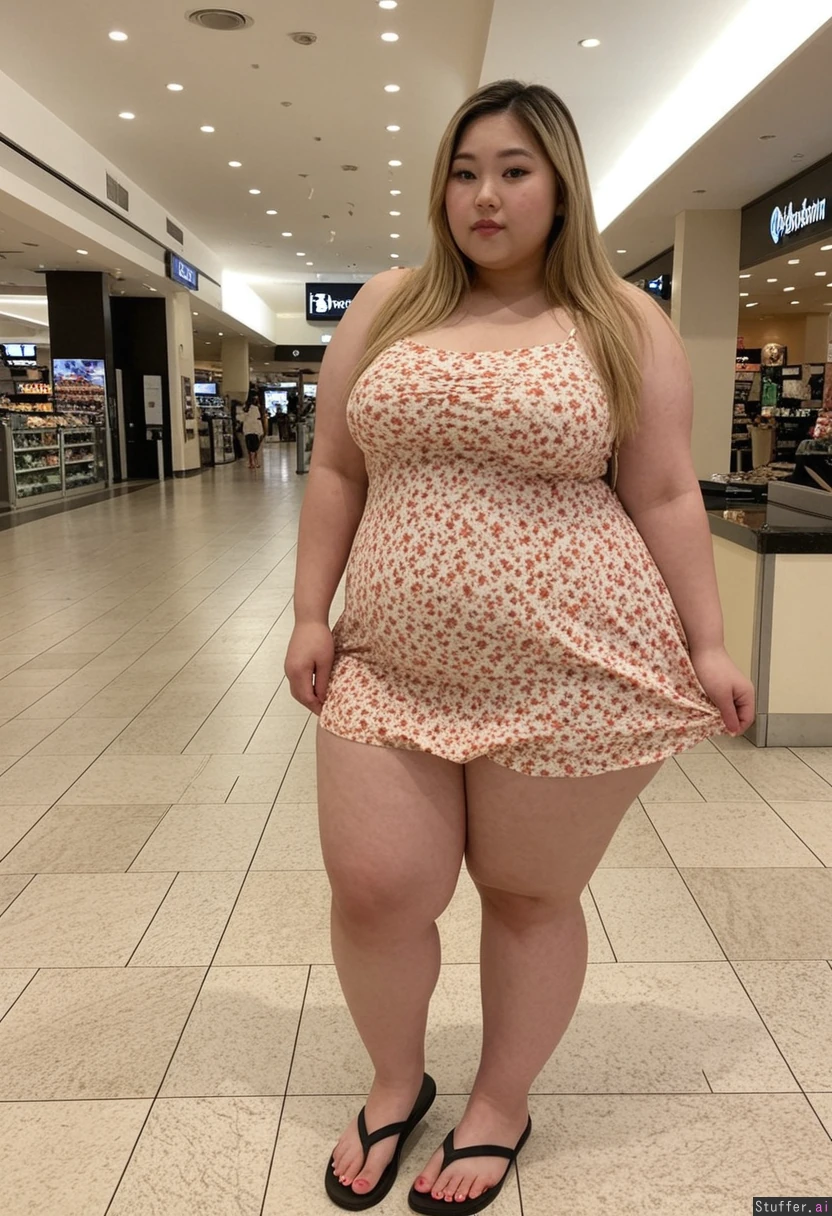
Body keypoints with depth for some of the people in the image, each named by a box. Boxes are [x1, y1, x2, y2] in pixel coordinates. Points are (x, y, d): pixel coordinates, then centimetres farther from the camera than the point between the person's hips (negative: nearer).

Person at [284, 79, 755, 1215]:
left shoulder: (625, 323, 3)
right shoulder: (386, 307, 10)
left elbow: (666, 495, 2)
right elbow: (335, 472, 12)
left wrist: (706, 645, -1)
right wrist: (310, 614, 7)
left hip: (570, 673, -2)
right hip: (392, 666, 3)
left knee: (530, 897, 9)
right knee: (374, 889, 4)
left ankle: (500, 1107, 36)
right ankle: (397, 1083, 35)